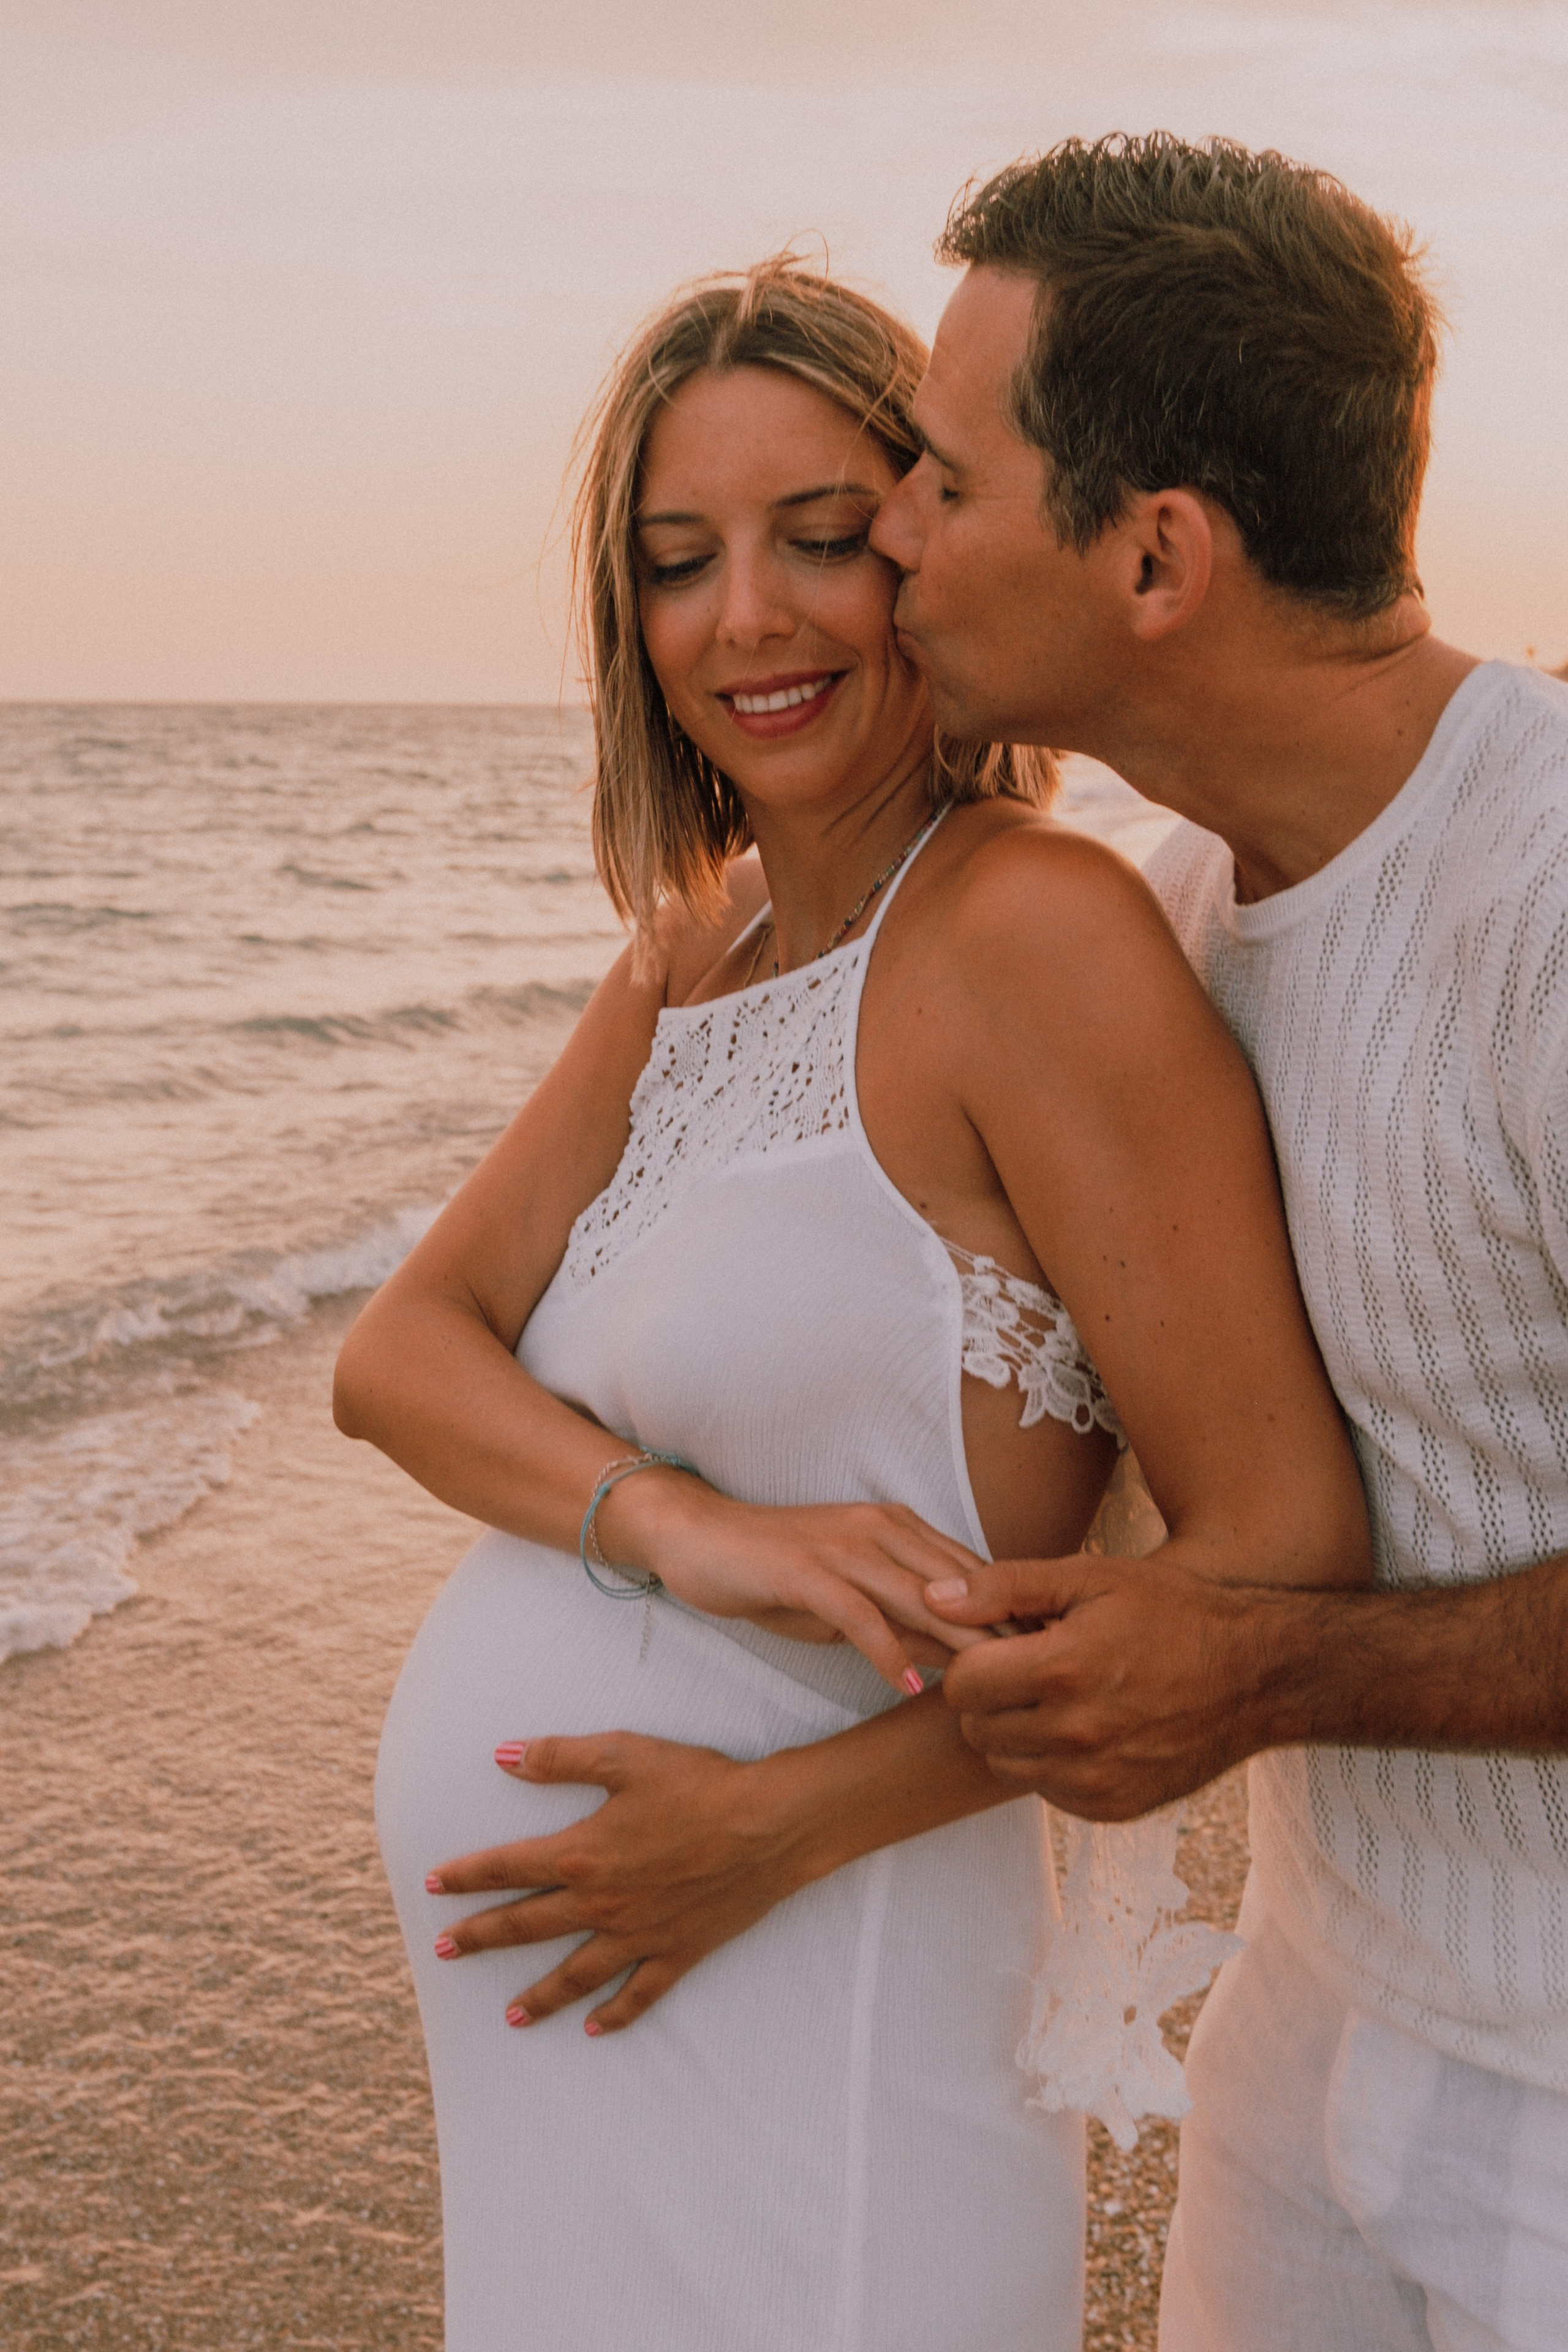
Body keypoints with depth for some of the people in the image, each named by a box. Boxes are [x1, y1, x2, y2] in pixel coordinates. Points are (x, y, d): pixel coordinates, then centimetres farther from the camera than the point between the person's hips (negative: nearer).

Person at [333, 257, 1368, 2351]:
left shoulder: (1034, 929, -18)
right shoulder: (687, 962, 5)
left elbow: (1289, 1554, -20)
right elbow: (399, 1355, -1)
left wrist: (781, 1818, -18)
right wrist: (681, 1523, -21)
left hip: (802, 2032, -7)